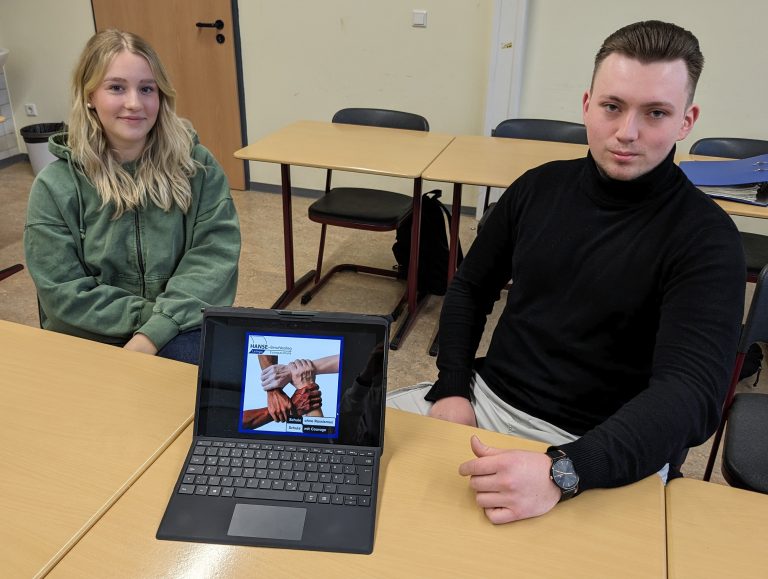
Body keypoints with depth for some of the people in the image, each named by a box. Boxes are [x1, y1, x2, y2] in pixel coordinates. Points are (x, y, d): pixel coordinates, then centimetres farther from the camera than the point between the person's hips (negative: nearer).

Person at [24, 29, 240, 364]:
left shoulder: (196, 164, 0)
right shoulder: (55, 186, -3)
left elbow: (216, 251, -9)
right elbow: (64, 293, -5)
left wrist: (158, 328, -20)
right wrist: (147, 317, -16)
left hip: (183, 333, 2)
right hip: (90, 344, -1)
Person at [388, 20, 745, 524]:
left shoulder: (705, 238, -13)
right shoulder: (540, 186, 2)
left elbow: (691, 394, -24)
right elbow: (470, 290, 11)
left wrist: (562, 473, -38)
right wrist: (452, 389, -4)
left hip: (605, 453, -3)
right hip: (488, 399, 4)